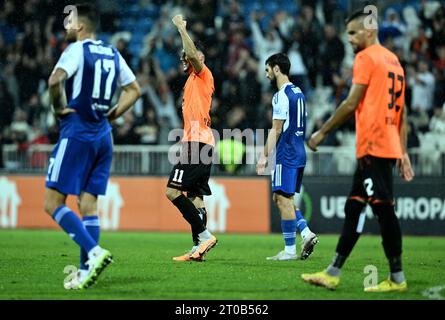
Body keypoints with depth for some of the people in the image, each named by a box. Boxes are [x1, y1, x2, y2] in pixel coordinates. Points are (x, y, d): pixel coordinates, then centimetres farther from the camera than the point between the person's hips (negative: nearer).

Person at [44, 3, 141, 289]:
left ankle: (95, 252, -20)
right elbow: (134, 90, 22)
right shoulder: (113, 55, 13)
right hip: (103, 137, 7)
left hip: (77, 134, -7)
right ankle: (86, 271, 4)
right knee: (88, 203, 8)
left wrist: (59, 108, -8)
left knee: (53, 203, -6)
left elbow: (55, 80, -24)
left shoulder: (77, 50, -8)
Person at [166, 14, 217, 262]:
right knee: (195, 197, 5)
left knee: (173, 190, -16)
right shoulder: (193, 82, 24)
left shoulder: (203, 74, -2)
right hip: (197, 142, 10)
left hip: (197, 143, -10)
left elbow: (193, 54, -22)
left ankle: (204, 235, -18)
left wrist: (181, 28, -16)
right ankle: (198, 248, 2)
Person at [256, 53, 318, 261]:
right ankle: (306, 233, 3)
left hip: (286, 155, -10)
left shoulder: (281, 96, -13)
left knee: (283, 199, -5)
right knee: (282, 198, 15)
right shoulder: (298, 93, 16)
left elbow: (276, 130, -15)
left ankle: (289, 250, -4)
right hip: (299, 153, 10)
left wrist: (265, 156, -13)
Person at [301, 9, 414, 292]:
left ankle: (397, 279, -7)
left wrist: (322, 133, -4)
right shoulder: (394, 60, 20)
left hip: (373, 147, -10)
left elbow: (351, 104, -11)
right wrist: (403, 152, 19)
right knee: (353, 209, 11)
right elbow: (402, 112, 19)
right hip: (390, 147, 10)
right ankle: (333, 274, 13)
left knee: (384, 210, -8)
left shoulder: (366, 58, -7)